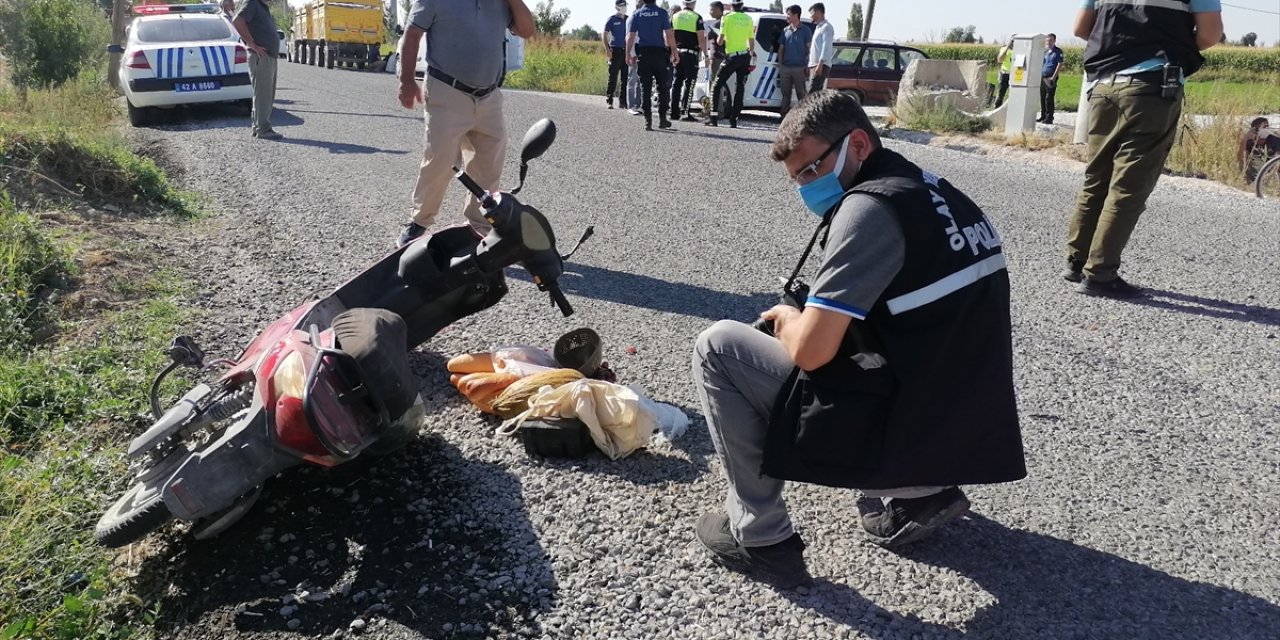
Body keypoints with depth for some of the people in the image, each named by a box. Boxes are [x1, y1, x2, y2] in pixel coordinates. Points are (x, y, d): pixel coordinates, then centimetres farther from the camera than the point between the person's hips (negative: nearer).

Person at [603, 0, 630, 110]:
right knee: (613, 77, -4)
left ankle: (623, 101, 11)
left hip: (626, 51, 4)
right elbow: (604, 35, 0)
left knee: (626, 78, 5)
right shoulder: (611, 20, 0)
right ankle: (609, 101, 1)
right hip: (615, 50, -4)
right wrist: (607, 49, -11)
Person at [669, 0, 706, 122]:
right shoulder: (697, 17, -7)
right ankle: (685, 111, -8)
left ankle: (674, 112, 10)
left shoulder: (675, 17, 8)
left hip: (677, 52, 5)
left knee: (677, 82, 10)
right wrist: (705, 54, -7)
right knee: (689, 82, -2)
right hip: (691, 53, -5)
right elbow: (701, 38, -12)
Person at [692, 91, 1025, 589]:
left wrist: (788, 319, 3)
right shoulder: (941, 196, 11)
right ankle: (919, 493, 18)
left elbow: (810, 351, -21)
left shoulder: (869, 206, -16)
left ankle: (760, 537, 6)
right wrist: (810, 317, 16)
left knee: (717, 347, -1)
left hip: (902, 434, -9)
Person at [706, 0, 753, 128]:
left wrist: (720, 41, 14)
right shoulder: (748, 19, 8)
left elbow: (720, 40, -8)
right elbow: (751, 41, 11)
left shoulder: (727, 18, -5)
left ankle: (714, 118, -7)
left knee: (717, 86, 3)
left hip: (732, 56, -4)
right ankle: (733, 120, 5)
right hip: (745, 56, 5)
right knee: (739, 88, 8)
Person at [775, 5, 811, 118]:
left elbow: (809, 48, 0)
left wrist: (808, 65, -7)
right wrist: (780, 64, 6)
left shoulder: (805, 30, 1)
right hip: (785, 68, 4)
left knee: (801, 94, -2)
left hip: (800, 68, -4)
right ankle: (784, 116, 13)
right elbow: (781, 48, 15)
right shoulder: (785, 30, 12)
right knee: (785, 93, 7)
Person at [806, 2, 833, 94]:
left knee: (812, 93, -18)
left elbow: (826, 48, -16)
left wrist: (820, 64, -23)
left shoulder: (826, 27, -6)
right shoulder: (819, 27, 23)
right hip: (814, 65, 10)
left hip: (821, 66, -10)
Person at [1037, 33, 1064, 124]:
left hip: (1051, 78, -7)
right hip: (1043, 77, 7)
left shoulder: (1058, 52, -5)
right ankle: (1043, 116, 19)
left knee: (1049, 98, -8)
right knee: (1042, 98, 10)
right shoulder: (1045, 51, 15)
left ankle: (1049, 118, -5)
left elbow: (1059, 65, -10)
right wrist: (1040, 75, 11)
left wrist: (1053, 77, -16)